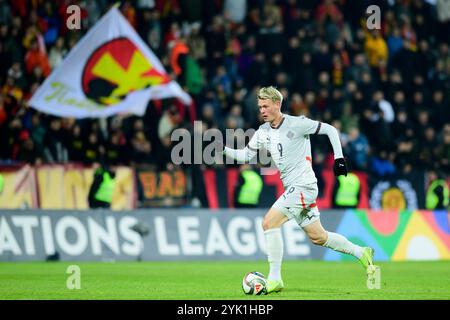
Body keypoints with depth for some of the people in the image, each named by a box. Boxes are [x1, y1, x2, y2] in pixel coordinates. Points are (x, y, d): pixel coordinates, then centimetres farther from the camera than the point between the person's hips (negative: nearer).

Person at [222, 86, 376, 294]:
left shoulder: (296, 124, -12)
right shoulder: (263, 132, 9)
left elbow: (330, 130, -5)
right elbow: (246, 156, 14)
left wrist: (339, 157, -10)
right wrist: (224, 150, -2)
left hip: (304, 187, -8)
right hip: (293, 189, 8)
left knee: (269, 223, -18)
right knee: (317, 237, 14)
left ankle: (274, 279, -14)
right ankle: (361, 253, 30)